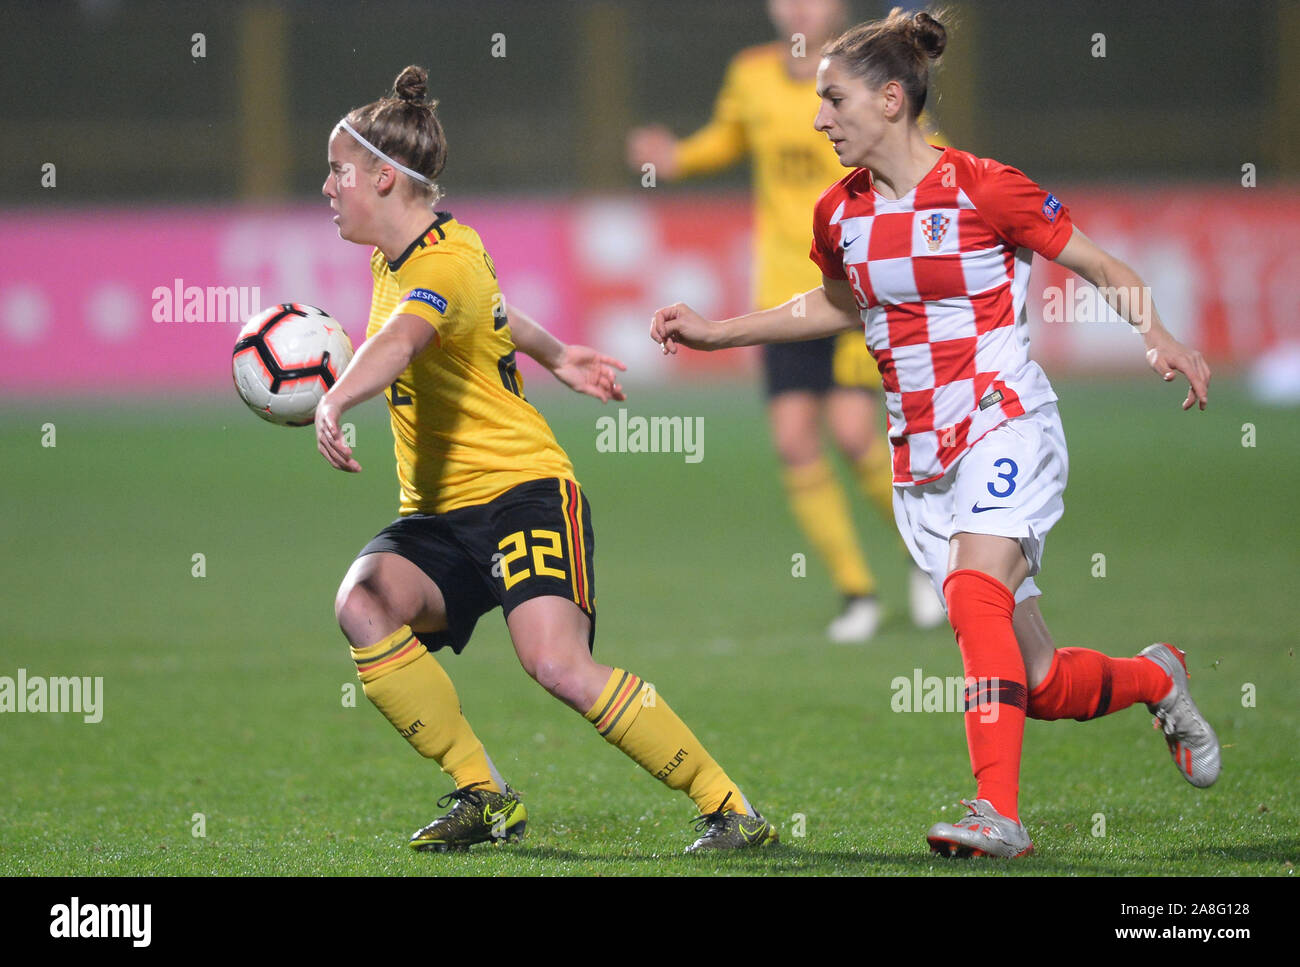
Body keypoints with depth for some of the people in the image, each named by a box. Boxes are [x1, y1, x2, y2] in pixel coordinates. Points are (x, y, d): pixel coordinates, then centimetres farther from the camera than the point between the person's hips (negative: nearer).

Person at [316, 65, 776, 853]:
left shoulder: (445, 264, -17)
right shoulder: (401, 253, 12)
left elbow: (400, 341, -40)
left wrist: (335, 403, -58)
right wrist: (553, 354, 47)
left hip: (522, 491, -8)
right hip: (437, 513, 8)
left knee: (558, 663, -27)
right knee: (362, 607, -22)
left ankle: (729, 810, -14)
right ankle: (484, 796, -13)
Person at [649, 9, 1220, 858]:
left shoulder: (984, 189, -12)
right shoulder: (840, 214, 6)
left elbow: (1103, 267, -3)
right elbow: (838, 307, 27)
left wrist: (1159, 337, -20)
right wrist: (715, 332, 22)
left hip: (1005, 427, -6)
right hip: (921, 459, 6)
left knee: (976, 590, -31)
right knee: (1040, 684, 4)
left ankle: (999, 812, -35)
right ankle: (1157, 681, 35)